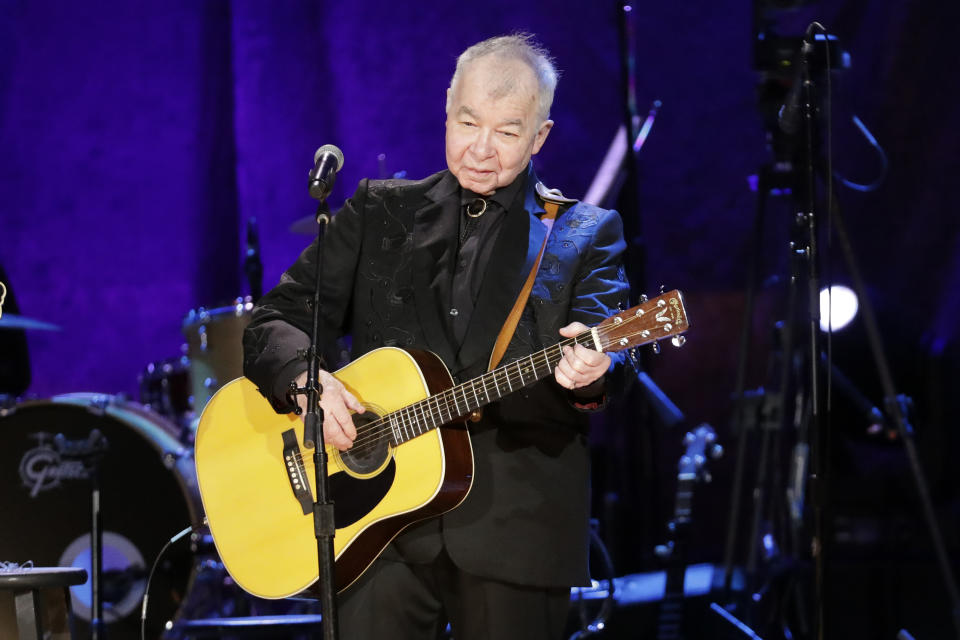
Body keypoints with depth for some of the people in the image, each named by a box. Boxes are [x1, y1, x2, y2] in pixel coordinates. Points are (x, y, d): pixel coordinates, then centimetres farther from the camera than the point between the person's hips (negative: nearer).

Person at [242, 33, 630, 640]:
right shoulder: (379, 211, 12)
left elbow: (603, 344, -8)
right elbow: (274, 323, 8)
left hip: (515, 533, -1)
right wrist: (306, 378, -14)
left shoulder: (586, 233, 7)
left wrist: (586, 373, -33)